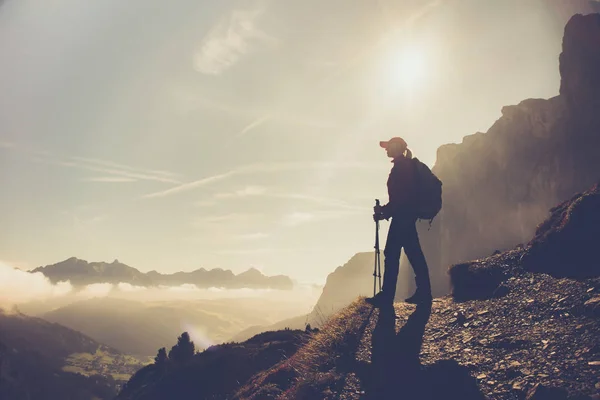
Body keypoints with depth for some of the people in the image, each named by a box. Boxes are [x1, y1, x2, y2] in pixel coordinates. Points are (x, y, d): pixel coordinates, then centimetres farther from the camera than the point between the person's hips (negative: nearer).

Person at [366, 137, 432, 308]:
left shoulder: (402, 167, -12)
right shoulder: (405, 166, 18)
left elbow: (401, 196, -19)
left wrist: (385, 211, -14)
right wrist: (385, 210, 17)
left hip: (403, 216, -11)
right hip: (407, 215, 11)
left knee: (392, 254, -9)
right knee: (414, 254, 11)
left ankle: (386, 296, -7)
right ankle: (423, 293, 15)